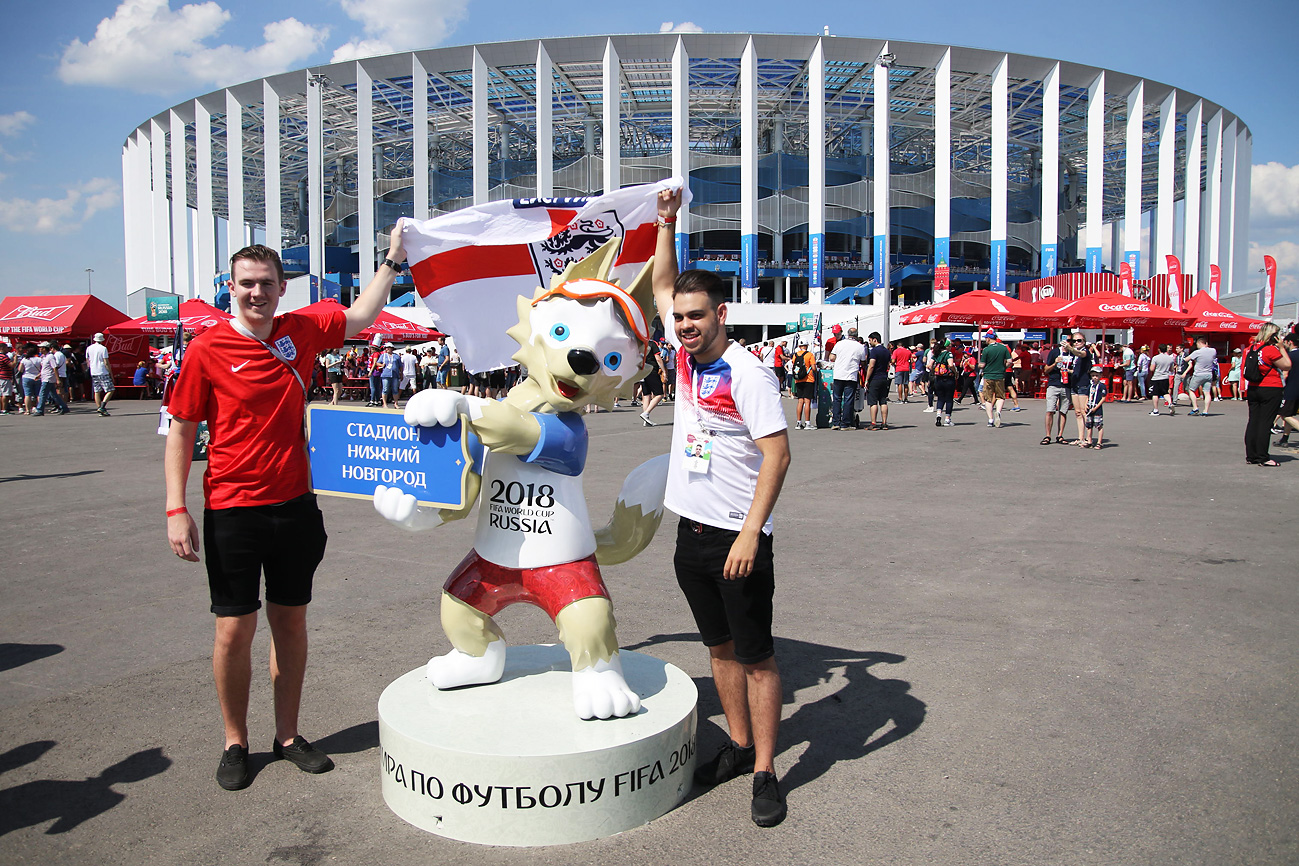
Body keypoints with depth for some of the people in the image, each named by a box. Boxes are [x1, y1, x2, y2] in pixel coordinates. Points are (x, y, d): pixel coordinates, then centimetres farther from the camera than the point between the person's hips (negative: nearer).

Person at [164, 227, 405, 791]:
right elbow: (181, 433, -5)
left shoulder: (301, 331, 2)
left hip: (295, 505, 4)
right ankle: (235, 744, 23)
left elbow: (359, 318, 18)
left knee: (290, 621, 12)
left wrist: (393, 260, 13)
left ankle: (288, 736, 27)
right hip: (233, 511, -4)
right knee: (235, 630, 4)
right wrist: (176, 510, -10)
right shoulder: (207, 350, -8)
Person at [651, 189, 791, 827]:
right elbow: (662, 285, 20)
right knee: (720, 647, 17)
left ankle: (765, 773, 11)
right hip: (691, 533, 7)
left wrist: (750, 534, -23)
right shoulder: (685, 354, 7)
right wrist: (667, 219, 16)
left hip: (737, 539, -7)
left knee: (756, 655, 2)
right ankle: (739, 746, 30)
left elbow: (777, 453, -19)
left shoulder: (749, 373, -15)